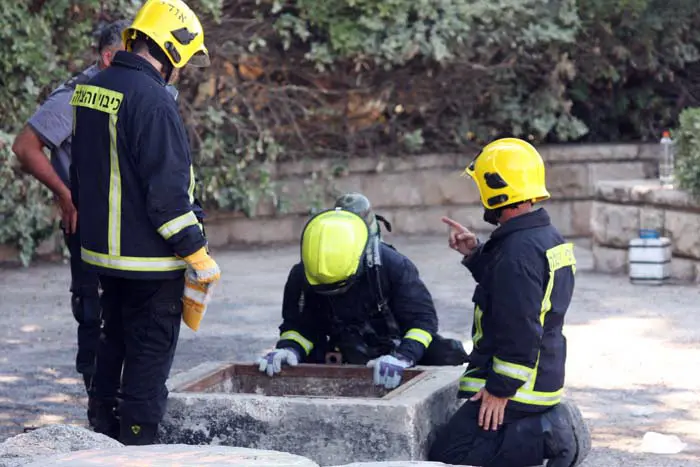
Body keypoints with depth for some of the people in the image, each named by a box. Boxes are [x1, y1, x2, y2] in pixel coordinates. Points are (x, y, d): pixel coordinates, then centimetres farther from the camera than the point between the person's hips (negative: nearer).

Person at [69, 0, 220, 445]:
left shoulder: (91, 90, 8)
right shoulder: (152, 100, -21)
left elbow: (81, 173, 18)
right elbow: (168, 188, -22)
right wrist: (198, 254, -15)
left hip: (102, 250, 9)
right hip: (149, 258, -9)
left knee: (115, 344, 20)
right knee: (150, 357, -1)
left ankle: (105, 435, 29)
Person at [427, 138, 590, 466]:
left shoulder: (519, 251, -21)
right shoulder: (549, 237, 11)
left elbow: (520, 331, -25)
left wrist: (499, 390, -20)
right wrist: (475, 254, 13)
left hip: (518, 387, -10)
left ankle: (547, 436, -13)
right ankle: (550, 424, 5)